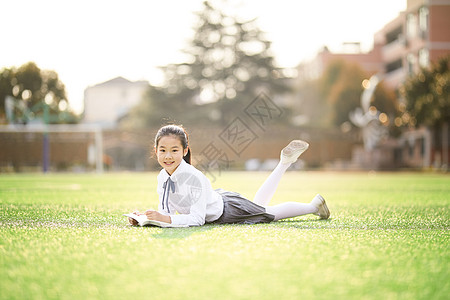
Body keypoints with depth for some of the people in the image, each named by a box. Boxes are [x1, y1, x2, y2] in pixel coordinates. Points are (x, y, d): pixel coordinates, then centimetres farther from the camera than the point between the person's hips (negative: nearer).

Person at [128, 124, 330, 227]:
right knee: (258, 204, 32)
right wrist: (145, 218, -30)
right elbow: (166, 211, -11)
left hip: (229, 210, -7)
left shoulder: (194, 177, -39)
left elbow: (198, 219, -40)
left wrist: (168, 219, -51)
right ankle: (284, 162, 47)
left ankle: (314, 205, 41)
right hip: (218, 200, 7)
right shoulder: (162, 177, -18)